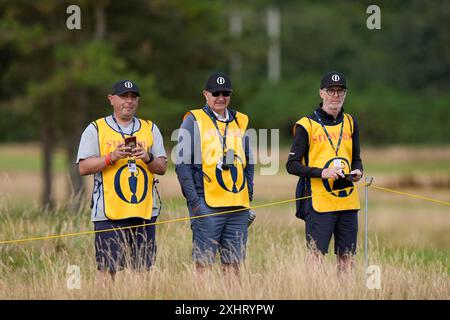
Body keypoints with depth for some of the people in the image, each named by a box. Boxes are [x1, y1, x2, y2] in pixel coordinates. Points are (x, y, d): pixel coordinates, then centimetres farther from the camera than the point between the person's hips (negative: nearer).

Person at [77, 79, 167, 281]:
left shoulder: (150, 129, 16)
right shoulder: (95, 129, 6)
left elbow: (162, 168, 10)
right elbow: (83, 168, -1)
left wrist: (147, 158, -11)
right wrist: (112, 157, -14)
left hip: (144, 210, 3)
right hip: (109, 212, -3)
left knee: (142, 268, 2)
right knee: (107, 267, -9)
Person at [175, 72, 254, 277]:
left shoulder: (240, 122, 17)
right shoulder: (193, 121, 1)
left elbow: (248, 163, 22)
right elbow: (182, 164, -3)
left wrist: (248, 198, 11)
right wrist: (194, 202, -10)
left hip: (238, 207, 5)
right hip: (207, 206, -5)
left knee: (233, 264, 4)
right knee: (204, 263, -7)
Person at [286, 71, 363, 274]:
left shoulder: (350, 123, 14)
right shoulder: (307, 125, -3)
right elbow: (292, 165, -5)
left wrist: (358, 171, 0)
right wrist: (322, 172, -18)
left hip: (347, 200, 5)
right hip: (318, 201, -5)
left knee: (347, 256, 5)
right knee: (317, 254, -7)